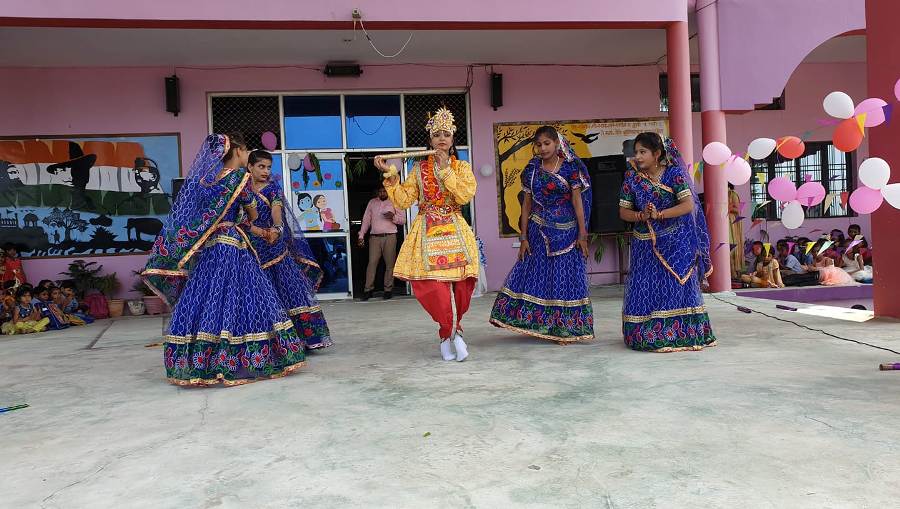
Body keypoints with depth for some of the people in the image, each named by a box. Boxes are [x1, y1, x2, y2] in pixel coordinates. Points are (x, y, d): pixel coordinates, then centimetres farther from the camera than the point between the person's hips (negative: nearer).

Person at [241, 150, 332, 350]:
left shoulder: (273, 187, 4)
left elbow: (276, 210, -14)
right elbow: (242, 220, -3)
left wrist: (276, 229, -35)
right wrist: (263, 232, -20)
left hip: (276, 246, -1)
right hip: (253, 247, 1)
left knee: (288, 287, -6)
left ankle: (307, 334, -3)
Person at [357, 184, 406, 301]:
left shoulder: (394, 203, 9)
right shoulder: (372, 202, 15)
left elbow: (403, 220, 8)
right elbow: (366, 219, 15)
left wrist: (393, 217, -12)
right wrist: (361, 235, 8)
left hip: (389, 237, -1)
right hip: (374, 237, 1)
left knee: (390, 264, -3)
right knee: (372, 263, -5)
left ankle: (388, 289, 2)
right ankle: (368, 289, -2)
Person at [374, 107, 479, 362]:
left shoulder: (462, 167, 9)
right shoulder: (419, 168, 10)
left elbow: (465, 195, -10)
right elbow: (403, 201, 3)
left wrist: (445, 170, -11)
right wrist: (390, 175, -6)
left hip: (454, 233, 0)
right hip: (427, 233, 0)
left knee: (460, 282, -7)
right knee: (431, 283, -12)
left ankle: (447, 333, 15)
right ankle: (453, 331, 6)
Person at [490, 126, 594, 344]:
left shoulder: (570, 167, -2)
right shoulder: (532, 169, 5)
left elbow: (577, 200, -4)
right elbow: (527, 204, 6)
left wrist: (582, 234, -8)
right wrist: (523, 236, 1)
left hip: (567, 231, -2)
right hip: (539, 231, 2)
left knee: (567, 276, 1)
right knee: (535, 273, 0)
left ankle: (565, 328, 12)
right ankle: (540, 325, 12)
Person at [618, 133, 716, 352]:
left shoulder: (673, 173, -7)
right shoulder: (632, 177, 1)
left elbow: (688, 205, -14)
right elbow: (624, 212, 3)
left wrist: (659, 215, -22)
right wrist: (642, 216, -17)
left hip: (675, 241, -2)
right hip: (645, 242, 2)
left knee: (678, 285, 0)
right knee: (645, 287, 1)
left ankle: (681, 333, 12)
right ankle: (646, 335, 13)